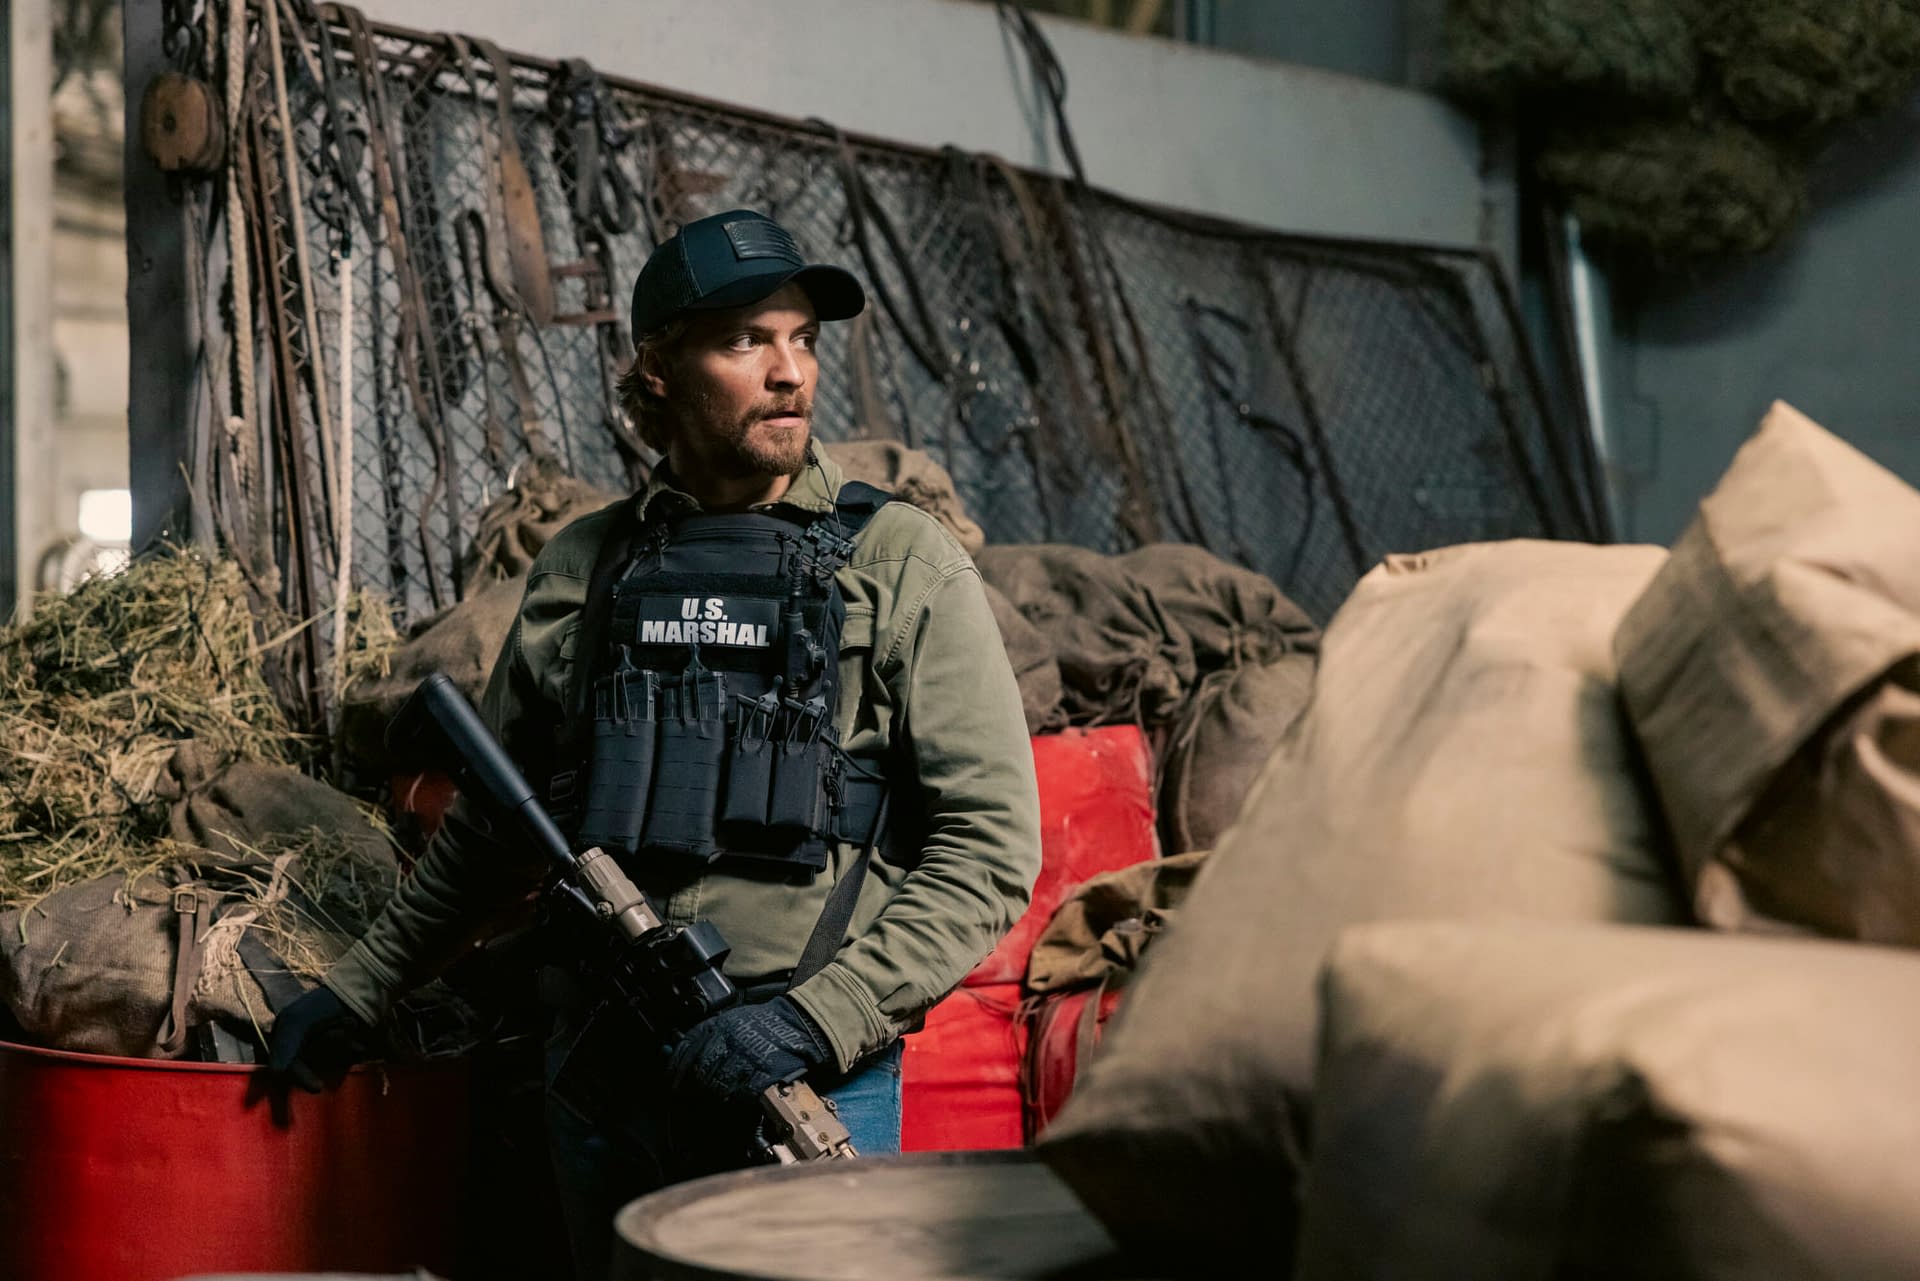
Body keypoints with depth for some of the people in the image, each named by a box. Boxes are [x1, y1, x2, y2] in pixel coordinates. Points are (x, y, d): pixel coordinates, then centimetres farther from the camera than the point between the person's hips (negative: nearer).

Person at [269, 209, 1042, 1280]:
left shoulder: (903, 566, -2)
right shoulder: (584, 569, 9)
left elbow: (991, 847, -7)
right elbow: (491, 829, 20)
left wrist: (813, 1020, -16)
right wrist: (359, 992, 22)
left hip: (811, 1085, -3)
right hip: (604, 1079, 4)